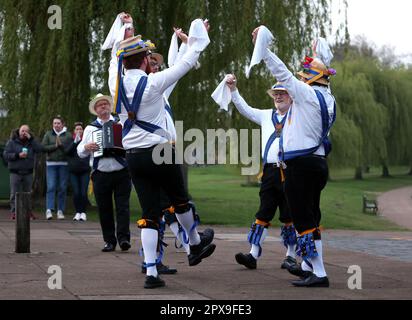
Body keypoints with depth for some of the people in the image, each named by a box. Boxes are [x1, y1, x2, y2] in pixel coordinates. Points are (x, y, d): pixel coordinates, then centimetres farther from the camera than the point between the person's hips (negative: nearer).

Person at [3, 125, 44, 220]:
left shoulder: (31, 141, 8)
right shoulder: (12, 142, 1)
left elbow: (40, 149, -9)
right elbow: (5, 155, -6)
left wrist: (31, 139, -14)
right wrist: (18, 155, -19)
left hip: (28, 172, 3)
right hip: (15, 172, -3)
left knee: (27, 192, 9)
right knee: (14, 193, -5)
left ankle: (28, 211, 15)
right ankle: (14, 212, -2)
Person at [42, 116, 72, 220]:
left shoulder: (68, 135, 6)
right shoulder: (48, 134, 8)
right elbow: (43, 147, 0)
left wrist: (61, 144, -13)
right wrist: (55, 146, -9)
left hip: (64, 164, 0)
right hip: (51, 164, 0)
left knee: (62, 188, 1)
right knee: (51, 187, -10)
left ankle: (60, 211, 7)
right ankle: (49, 210, -15)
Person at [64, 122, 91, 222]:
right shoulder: (71, 140, 8)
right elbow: (67, 151, -7)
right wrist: (75, 142, -16)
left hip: (85, 170, -1)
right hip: (73, 170, 1)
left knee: (84, 192, -5)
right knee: (76, 193, -1)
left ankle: (83, 212, 5)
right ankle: (77, 212, 10)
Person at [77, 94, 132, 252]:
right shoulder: (90, 128, 13)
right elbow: (80, 151, 13)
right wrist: (86, 147, -9)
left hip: (122, 173, -1)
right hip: (101, 175, 2)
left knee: (123, 206, -7)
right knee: (104, 209, 3)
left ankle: (123, 238, -10)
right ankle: (109, 241, 8)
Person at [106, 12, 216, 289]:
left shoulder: (117, 83, 0)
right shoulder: (153, 83, -13)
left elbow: (115, 59, 22)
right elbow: (185, 64, -4)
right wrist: (200, 40, 12)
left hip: (134, 157, 4)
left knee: (149, 214, 5)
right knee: (180, 200, 20)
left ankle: (151, 272, -3)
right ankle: (196, 246, 40)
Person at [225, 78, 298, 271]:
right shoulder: (266, 116, 19)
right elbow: (245, 109, 16)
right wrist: (233, 88, 7)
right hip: (269, 171, 4)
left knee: (289, 216, 1)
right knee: (263, 214, -1)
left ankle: (291, 256, 11)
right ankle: (253, 255, -5)